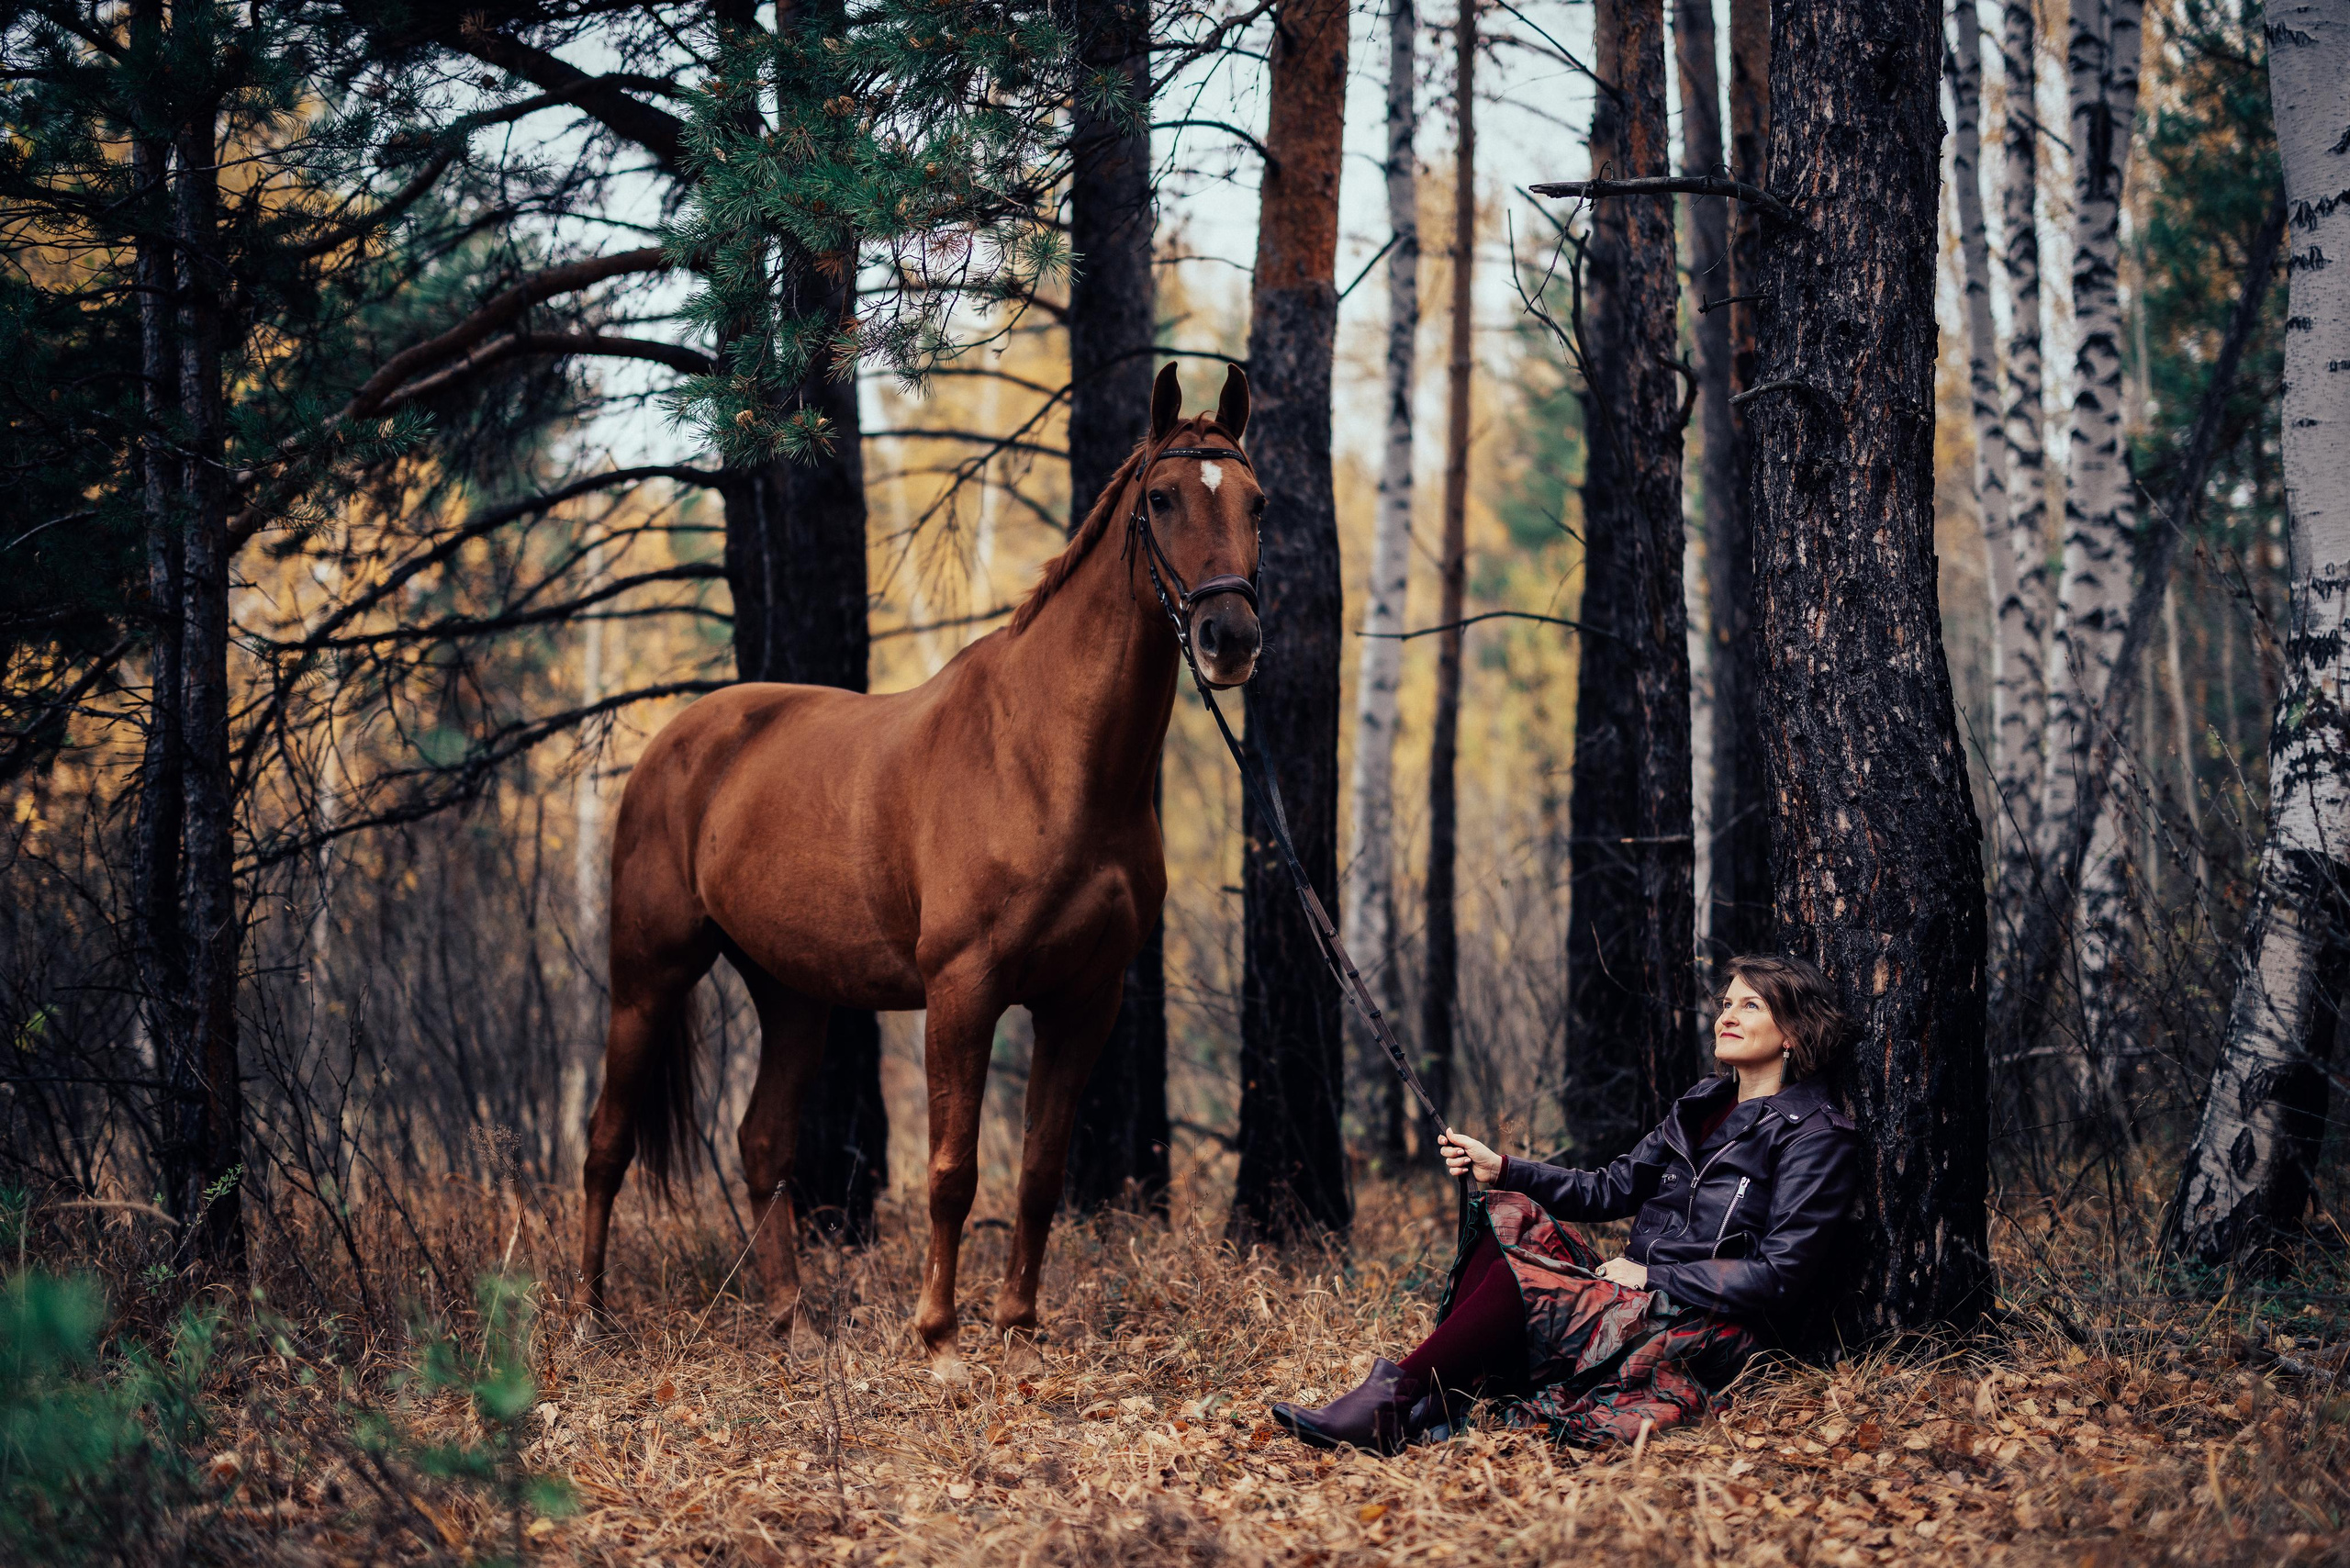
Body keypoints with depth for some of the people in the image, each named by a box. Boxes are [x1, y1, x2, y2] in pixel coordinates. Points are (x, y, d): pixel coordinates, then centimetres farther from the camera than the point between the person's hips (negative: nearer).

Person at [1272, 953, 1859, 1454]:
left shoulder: (1814, 1136, -9)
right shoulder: (1702, 1104, 15)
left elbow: (1777, 1276, -17)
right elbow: (1611, 1190, 15)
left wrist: (1650, 1275, -16)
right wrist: (1501, 1168, 4)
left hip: (1711, 1334, -8)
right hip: (1645, 1298, 8)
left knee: (1520, 1277, -25)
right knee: (1508, 1214, -9)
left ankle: (1393, 1401, -22)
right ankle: (1435, 1396, -22)